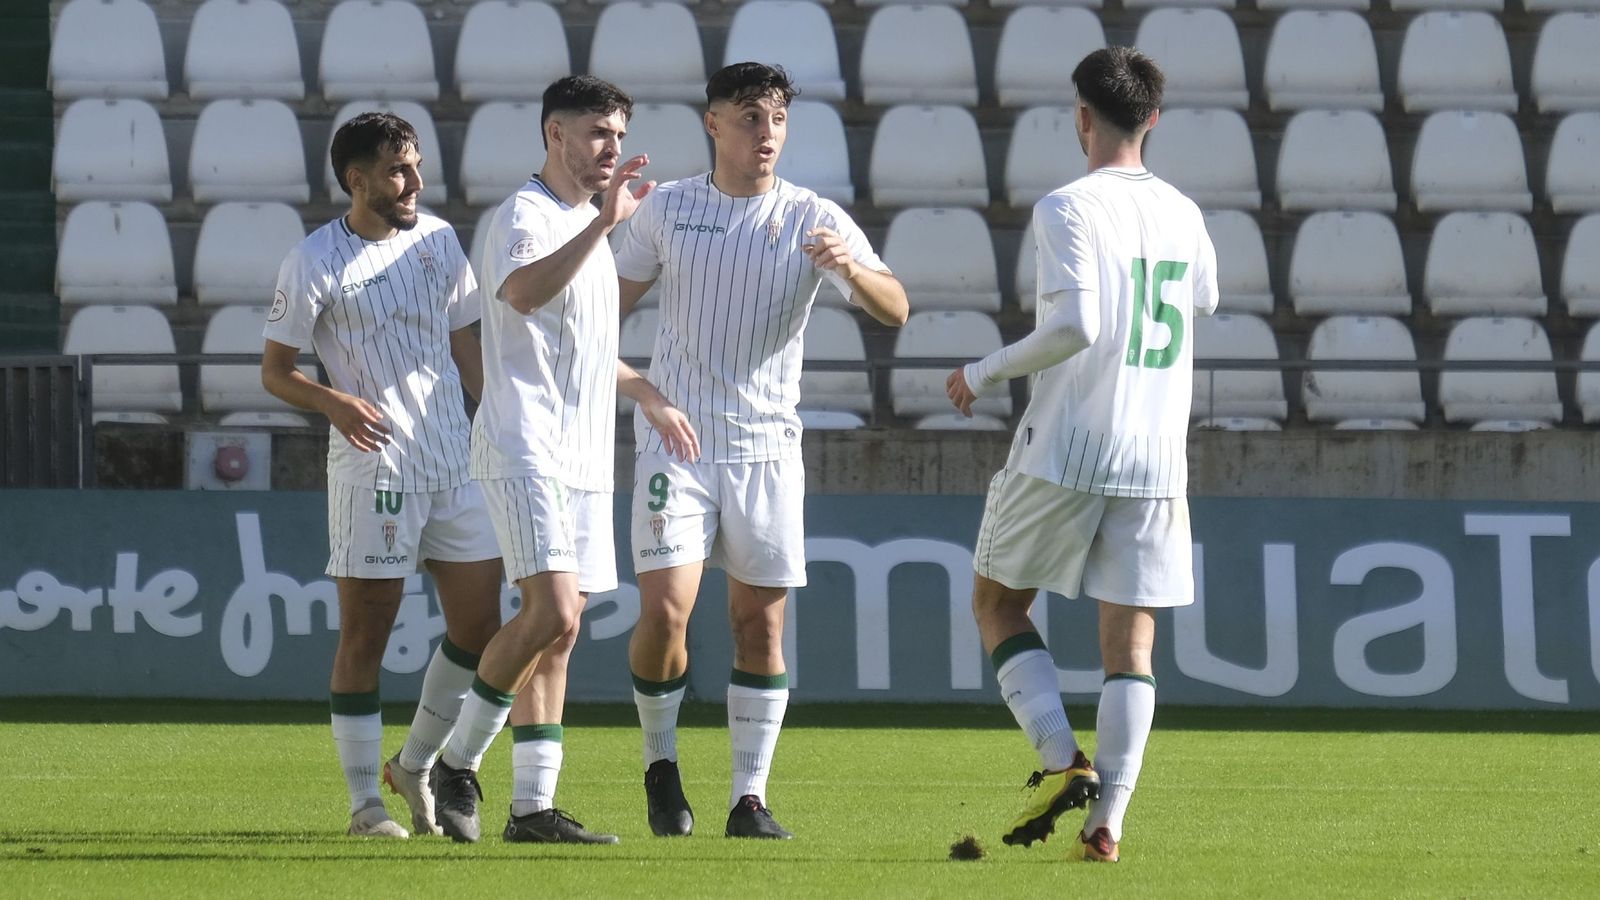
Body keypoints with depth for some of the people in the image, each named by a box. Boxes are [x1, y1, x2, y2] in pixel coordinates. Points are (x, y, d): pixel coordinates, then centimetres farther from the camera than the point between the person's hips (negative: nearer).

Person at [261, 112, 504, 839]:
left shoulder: (438, 240, 8)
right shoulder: (315, 262, -8)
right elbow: (275, 370, -4)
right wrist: (334, 403, -22)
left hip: (456, 464, 5)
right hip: (371, 472, -5)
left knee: (479, 628, 4)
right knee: (364, 638, -1)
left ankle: (415, 765, 23)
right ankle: (365, 801, 8)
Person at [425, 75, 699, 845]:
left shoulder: (587, 224, 19)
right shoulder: (525, 217, -10)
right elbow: (523, 293, -34)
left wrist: (646, 394, 36)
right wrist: (604, 222, -40)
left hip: (582, 460, 9)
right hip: (525, 452, -9)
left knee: (557, 632, 6)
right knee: (552, 613, -20)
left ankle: (533, 807, 7)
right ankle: (458, 763, -7)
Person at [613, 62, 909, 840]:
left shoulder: (814, 220, -1)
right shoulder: (667, 209, 2)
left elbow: (894, 310, -11)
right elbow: (615, 296, 16)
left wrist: (850, 267, -30)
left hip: (765, 446, 1)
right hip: (675, 438, -1)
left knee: (761, 621, 1)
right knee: (664, 610, -12)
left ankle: (749, 798, 9)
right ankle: (660, 760, 13)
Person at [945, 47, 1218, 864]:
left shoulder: (1070, 208, -10)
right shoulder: (1182, 215, 9)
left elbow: (1075, 327, -21)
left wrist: (986, 373, -8)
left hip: (1065, 452, -5)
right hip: (1155, 459, 5)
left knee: (998, 603, 13)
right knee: (1130, 641, 4)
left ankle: (1062, 760, -5)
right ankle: (1107, 821, -4)